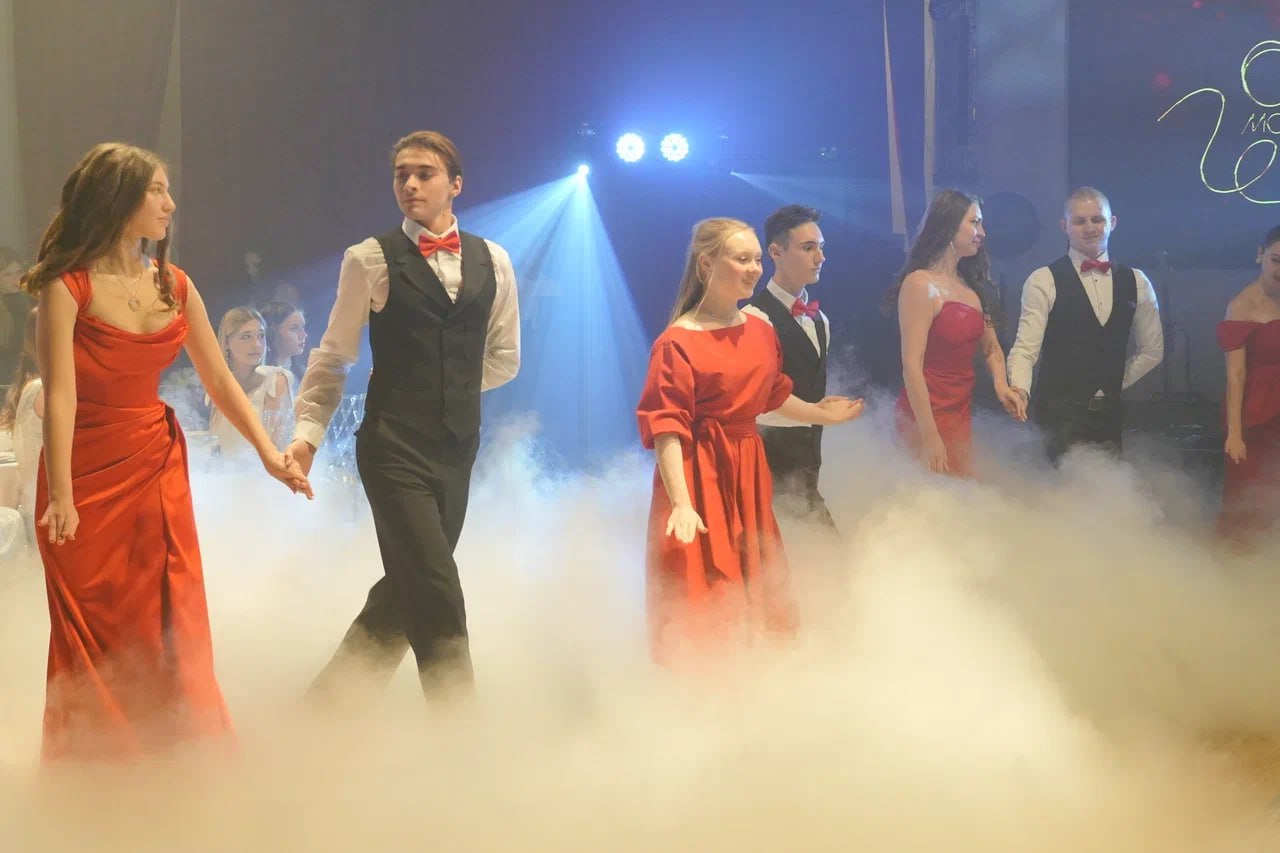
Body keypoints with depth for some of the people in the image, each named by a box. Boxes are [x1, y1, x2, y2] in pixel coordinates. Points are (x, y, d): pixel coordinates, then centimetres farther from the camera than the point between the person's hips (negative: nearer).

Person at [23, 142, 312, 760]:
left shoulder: (173, 286, 5)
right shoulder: (68, 286, -10)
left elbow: (220, 382, 7)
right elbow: (60, 395, -18)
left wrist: (268, 453, -4)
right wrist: (59, 496, -26)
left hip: (158, 474, 4)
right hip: (87, 474, -4)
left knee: (170, 632, 3)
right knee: (92, 644, 4)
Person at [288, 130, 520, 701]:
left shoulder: (492, 262, 8)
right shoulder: (370, 259, -2)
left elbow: (504, 358, 17)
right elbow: (333, 358, 3)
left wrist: (450, 385, 7)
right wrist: (308, 432, -4)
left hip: (457, 447, 5)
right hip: (394, 446, -5)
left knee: (408, 588, 10)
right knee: (436, 591, -11)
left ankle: (328, 700, 26)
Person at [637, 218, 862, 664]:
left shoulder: (760, 331, 7)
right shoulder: (677, 342, -15)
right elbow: (666, 427, -20)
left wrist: (824, 415, 34)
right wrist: (681, 503, -28)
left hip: (750, 472, 7)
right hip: (700, 478, -7)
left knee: (756, 587, 15)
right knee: (702, 599, -3)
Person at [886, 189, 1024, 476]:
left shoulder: (972, 286, 11)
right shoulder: (921, 284, -13)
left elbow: (990, 347, 17)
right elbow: (912, 365, -18)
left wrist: (1001, 386, -5)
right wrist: (929, 436, -22)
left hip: (961, 413, 8)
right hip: (928, 415, -8)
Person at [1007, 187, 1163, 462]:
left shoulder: (1136, 282, 9)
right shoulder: (1043, 282, -5)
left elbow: (1152, 350, 17)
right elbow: (1026, 348, -12)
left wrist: (1114, 385, 9)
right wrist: (1020, 390, -30)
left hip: (1111, 414, 5)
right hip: (1061, 415, -5)